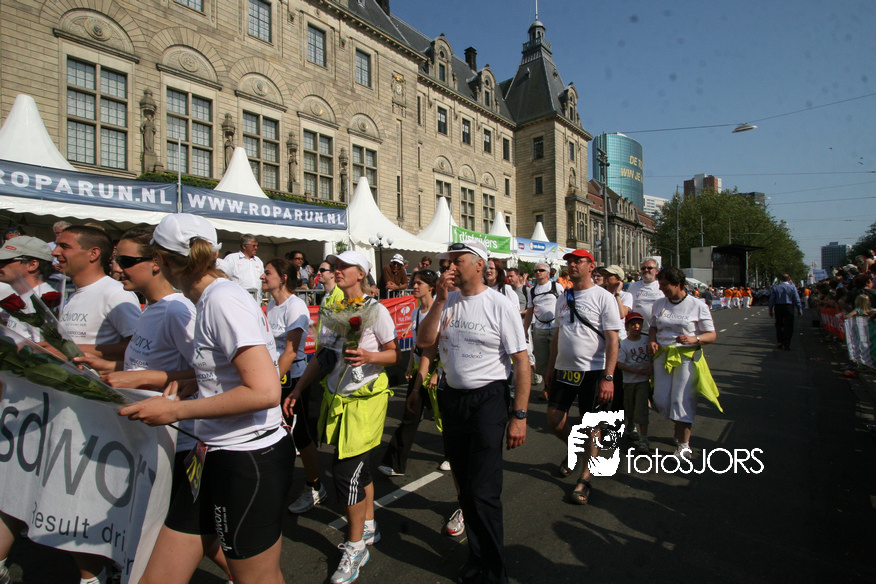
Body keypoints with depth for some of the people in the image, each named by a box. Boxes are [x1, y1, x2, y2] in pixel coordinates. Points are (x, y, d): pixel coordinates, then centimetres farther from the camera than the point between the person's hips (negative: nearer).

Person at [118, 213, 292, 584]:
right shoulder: (209, 298, 8)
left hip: (249, 462, -8)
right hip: (217, 457, 8)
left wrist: (176, 410, -17)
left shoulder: (223, 300, -19)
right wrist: (191, 383, 7)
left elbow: (265, 391, -27)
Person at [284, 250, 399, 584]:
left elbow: (394, 354, -9)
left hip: (364, 398, -6)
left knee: (347, 471, -4)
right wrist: (296, 391, 9)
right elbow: (322, 357, 11)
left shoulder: (375, 310, -11)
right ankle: (369, 528, 38)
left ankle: (355, 547, 17)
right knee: (359, 466, 18)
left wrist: (368, 356, -28)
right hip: (336, 398, 6)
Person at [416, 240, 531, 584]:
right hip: (451, 397, 6)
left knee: (483, 491, -1)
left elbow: (521, 362, -11)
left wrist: (519, 416, -14)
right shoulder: (447, 302, 4)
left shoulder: (500, 306, -11)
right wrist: (440, 301, -12)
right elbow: (424, 343, -3)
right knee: (464, 484, 19)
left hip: (488, 399, -5)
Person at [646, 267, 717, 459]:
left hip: (687, 356, -4)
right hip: (662, 355, 4)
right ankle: (680, 425, 35)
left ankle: (684, 445, 8)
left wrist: (695, 339, -22)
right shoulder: (659, 304, 9)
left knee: (681, 399, -6)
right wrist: (652, 341, -2)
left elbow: (712, 334, -3)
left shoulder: (698, 306, -4)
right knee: (661, 399, 4)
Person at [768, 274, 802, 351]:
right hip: (789, 307, -2)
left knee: (779, 325, 13)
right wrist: (800, 310, 6)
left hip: (778, 307, 2)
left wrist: (770, 310, 11)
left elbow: (771, 300, 4)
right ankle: (786, 345, 1)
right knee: (788, 326, 2)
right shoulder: (792, 287, -1)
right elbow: (797, 300, -1)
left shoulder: (775, 287, 4)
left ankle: (779, 342, 11)